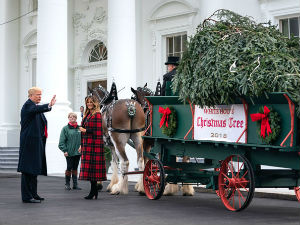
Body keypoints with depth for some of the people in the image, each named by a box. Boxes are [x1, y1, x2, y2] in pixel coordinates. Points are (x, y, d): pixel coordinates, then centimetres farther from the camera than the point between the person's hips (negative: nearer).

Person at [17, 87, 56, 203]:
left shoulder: (34, 106, 20)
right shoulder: (28, 105, -12)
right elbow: (35, 109, -36)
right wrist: (48, 106, -52)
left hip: (36, 143, 10)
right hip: (30, 142, -10)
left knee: (34, 168, 14)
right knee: (28, 169, -9)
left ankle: (33, 194, 22)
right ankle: (27, 196, -8)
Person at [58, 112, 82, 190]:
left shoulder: (79, 128, 7)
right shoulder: (65, 128, -2)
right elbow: (62, 141, -4)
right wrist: (64, 150, -11)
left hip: (77, 152, 3)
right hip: (69, 152, -3)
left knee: (75, 168, 10)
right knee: (69, 168, 0)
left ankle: (75, 184, 15)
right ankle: (67, 184, 12)